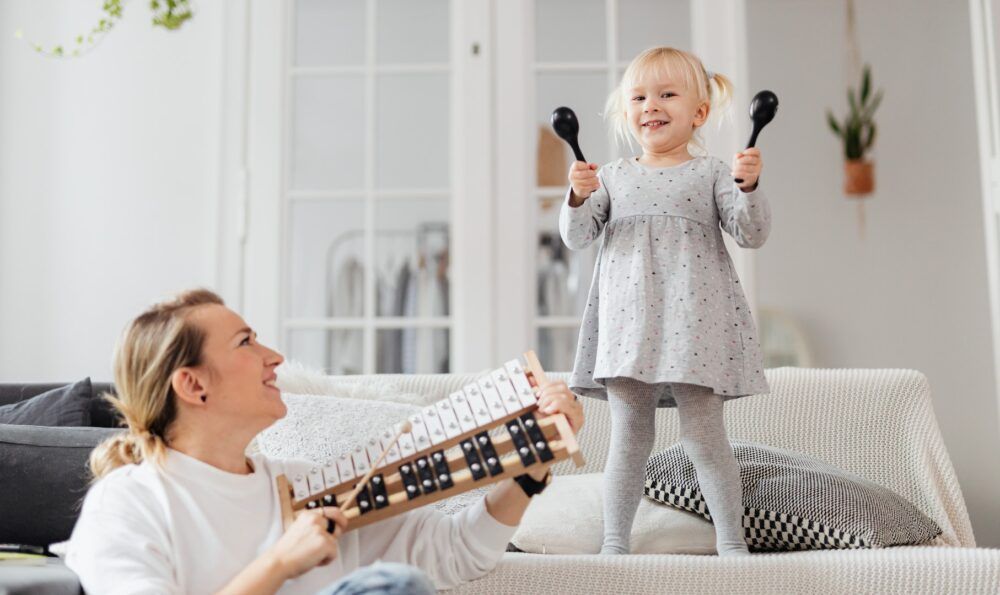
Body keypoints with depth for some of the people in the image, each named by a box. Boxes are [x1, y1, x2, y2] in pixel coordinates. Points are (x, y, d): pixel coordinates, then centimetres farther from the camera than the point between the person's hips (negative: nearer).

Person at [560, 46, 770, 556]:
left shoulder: (711, 173, 7)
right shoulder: (612, 176, 13)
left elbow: (751, 234, 0)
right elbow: (577, 236, 7)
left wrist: (748, 187, -16)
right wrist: (579, 197, -11)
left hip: (694, 320, -2)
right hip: (628, 320, 2)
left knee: (704, 437, 0)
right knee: (628, 439, 5)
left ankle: (731, 541, 13)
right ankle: (614, 542, 13)